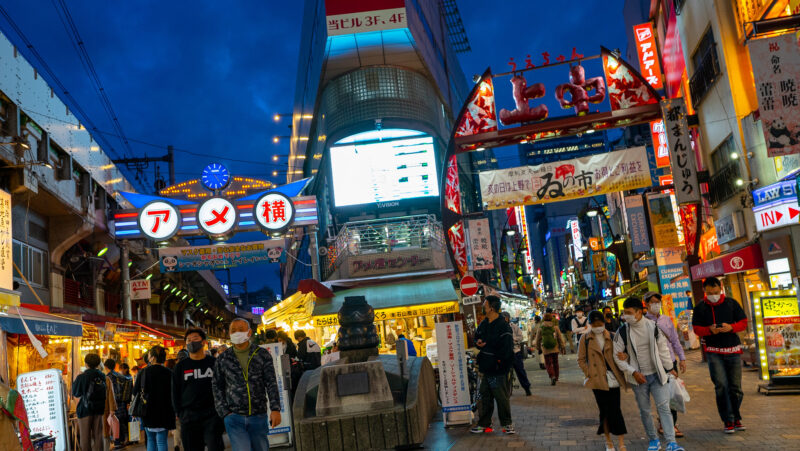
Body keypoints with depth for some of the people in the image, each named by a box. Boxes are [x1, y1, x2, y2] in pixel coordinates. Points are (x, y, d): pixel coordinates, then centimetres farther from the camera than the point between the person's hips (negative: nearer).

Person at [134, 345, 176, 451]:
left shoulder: (143, 372, -2)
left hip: (147, 412, 2)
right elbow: (172, 395, -5)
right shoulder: (169, 373, -8)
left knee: (151, 440, 16)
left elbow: (135, 392, 4)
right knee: (161, 441, -1)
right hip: (163, 414, -2)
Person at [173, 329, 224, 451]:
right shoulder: (181, 366, 9)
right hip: (189, 417, 2)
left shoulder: (214, 363, 7)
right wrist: (180, 413, 1)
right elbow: (175, 391, 9)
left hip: (212, 414, -1)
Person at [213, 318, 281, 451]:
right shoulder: (223, 359, 5)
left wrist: (275, 409, -12)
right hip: (234, 417, -1)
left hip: (259, 416, 1)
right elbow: (217, 387, 9)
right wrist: (224, 413, 0)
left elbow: (271, 383, -2)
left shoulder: (263, 354, 3)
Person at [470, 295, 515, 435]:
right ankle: (484, 424, 20)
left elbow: (507, 348, -18)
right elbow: (477, 336, 26)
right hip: (486, 368, 8)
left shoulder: (503, 326, -15)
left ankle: (507, 424, 11)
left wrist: (498, 361, -16)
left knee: (501, 397, -1)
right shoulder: (483, 324, 11)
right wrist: (478, 342, 4)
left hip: (498, 370, -8)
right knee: (485, 396, 12)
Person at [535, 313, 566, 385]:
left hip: (546, 349, -2)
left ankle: (552, 376, -19)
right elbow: (560, 338, 4)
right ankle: (556, 377, 25)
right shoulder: (555, 327, -2)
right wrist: (562, 347, 13)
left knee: (548, 363, 2)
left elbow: (537, 339, 5)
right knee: (555, 363, 16)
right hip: (555, 349, 2)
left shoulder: (540, 328, -3)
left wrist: (538, 348, 18)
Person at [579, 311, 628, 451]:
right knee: (604, 410, 6)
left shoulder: (612, 337, 3)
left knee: (615, 410, -3)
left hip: (613, 378, 0)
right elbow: (581, 360, 4)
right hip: (598, 380, 0)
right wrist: (589, 374, -6)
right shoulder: (585, 339, 2)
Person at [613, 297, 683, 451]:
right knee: (644, 410, 9)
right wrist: (633, 372, -10)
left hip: (657, 375, 0)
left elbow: (662, 349, 7)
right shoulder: (622, 331, -8)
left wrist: (670, 368, 11)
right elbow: (617, 356, -3)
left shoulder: (653, 326, -4)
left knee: (663, 407, -7)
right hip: (638, 377, 0)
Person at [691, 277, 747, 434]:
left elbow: (743, 322, 5)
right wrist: (709, 330, -18)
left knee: (735, 386, 8)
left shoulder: (731, 303, 3)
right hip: (713, 351, -1)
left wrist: (731, 327, -15)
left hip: (733, 350, 1)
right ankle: (729, 421, 1)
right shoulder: (700, 307, 1)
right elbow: (697, 329, 3)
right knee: (721, 386, -8)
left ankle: (736, 418, 26)